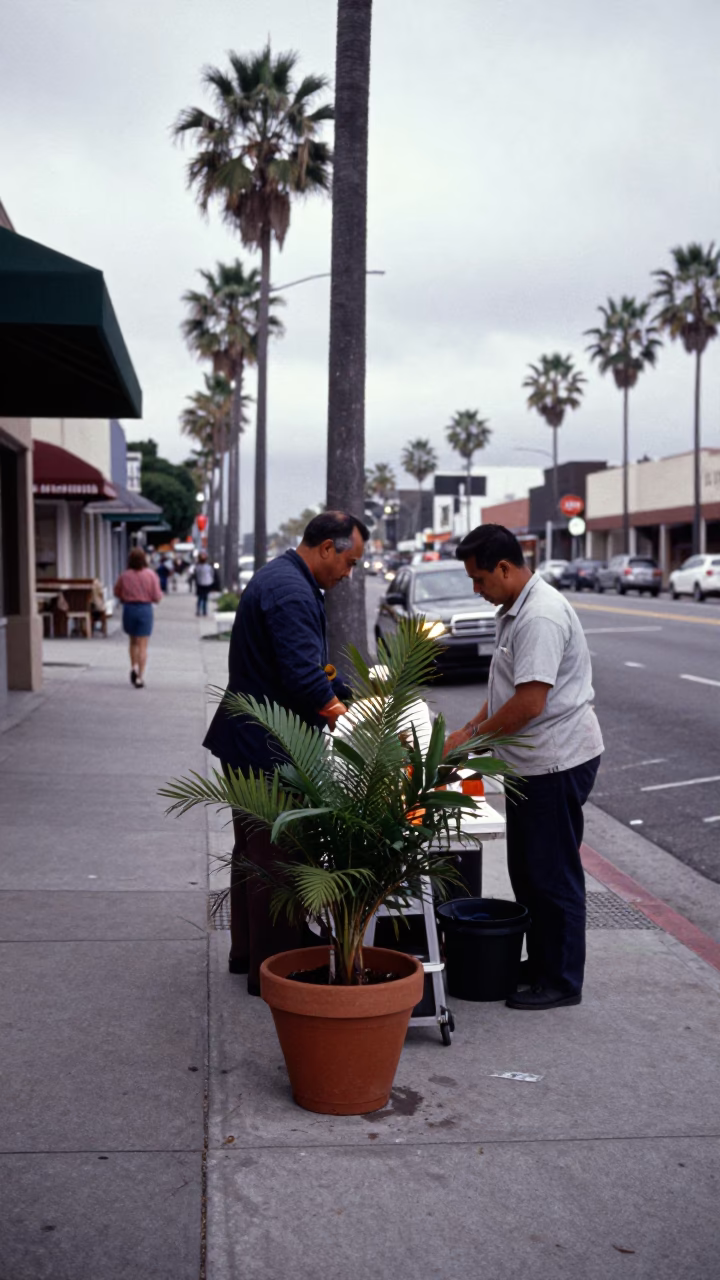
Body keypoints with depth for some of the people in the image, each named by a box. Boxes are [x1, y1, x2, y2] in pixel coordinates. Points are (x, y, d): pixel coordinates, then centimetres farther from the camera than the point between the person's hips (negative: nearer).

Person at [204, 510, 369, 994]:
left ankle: (247, 950, 34)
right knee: (277, 859, -1)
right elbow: (304, 679, -27)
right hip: (269, 749, -11)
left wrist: (350, 699, 12)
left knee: (254, 849, 21)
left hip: (248, 743, 11)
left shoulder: (280, 578, 14)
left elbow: (313, 665, 20)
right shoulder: (292, 591, -21)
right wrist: (346, 717, -14)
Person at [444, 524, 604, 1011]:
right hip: (533, 763, 10)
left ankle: (561, 981, 12)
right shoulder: (516, 611, 12)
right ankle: (540, 963, 31)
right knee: (527, 871, 18)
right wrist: (469, 730, 10)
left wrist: (473, 737, -16)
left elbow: (530, 702, -27)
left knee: (553, 876, 0)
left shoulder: (541, 616, -22)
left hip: (558, 762, -10)